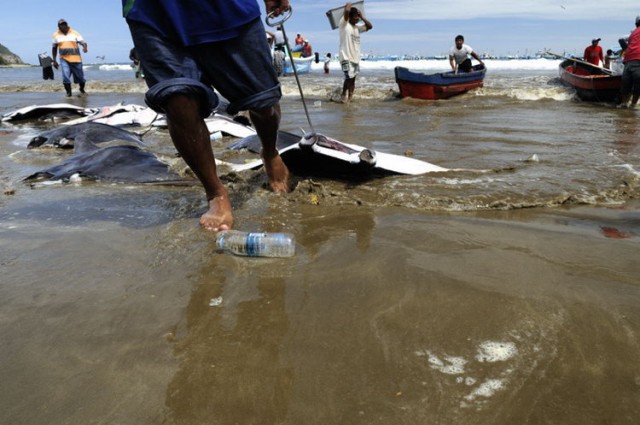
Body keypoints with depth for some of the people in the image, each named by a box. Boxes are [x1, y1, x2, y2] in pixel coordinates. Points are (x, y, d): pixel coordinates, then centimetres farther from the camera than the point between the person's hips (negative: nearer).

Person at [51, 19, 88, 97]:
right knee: (65, 76, -15)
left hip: (76, 59, -1)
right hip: (64, 59, 1)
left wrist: (85, 47, -31)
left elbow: (83, 42, -6)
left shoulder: (74, 33, 1)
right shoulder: (56, 35, 8)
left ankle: (82, 89, 34)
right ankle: (68, 92, -1)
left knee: (80, 77, 6)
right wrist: (54, 60, 13)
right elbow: (54, 48, 16)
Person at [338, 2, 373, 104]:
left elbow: (370, 26, 21)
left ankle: (349, 99, 13)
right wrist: (348, 5, -1)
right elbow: (347, 11, -22)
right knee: (349, 78, -15)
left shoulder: (357, 27, 16)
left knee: (353, 79, 7)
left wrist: (362, 17, 12)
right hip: (346, 57, -8)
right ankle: (344, 97, 0)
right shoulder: (344, 24, -6)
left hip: (356, 58, 8)